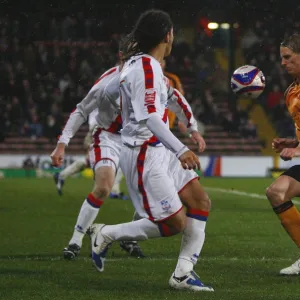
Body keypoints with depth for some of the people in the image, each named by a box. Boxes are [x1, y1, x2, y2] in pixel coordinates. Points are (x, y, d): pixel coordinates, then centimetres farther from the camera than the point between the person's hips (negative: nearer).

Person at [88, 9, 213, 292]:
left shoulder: (142, 64, 12)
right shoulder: (146, 68, -19)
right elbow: (149, 117, -28)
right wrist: (181, 150, -35)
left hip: (158, 150, 11)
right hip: (144, 155, -11)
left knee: (200, 202, 5)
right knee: (175, 223, -10)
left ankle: (183, 273, 7)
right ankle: (106, 234, 5)